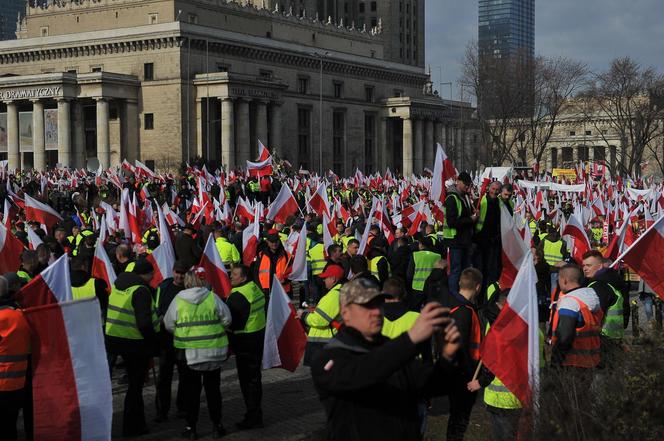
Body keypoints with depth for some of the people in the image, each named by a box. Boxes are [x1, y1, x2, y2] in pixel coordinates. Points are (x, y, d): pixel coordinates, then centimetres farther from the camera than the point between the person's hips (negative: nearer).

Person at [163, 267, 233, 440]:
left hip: (187, 352, -1)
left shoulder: (178, 299, -7)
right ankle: (217, 426, 19)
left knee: (191, 390, 9)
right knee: (213, 388, 13)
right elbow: (226, 319, -3)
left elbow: (169, 324, -1)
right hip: (213, 351, 1)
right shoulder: (212, 297, -7)